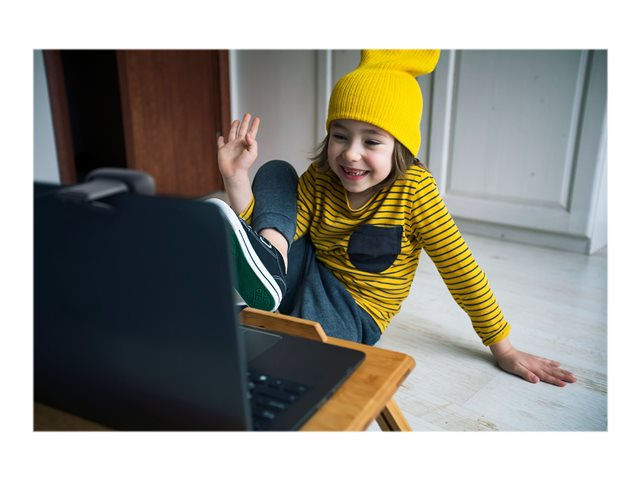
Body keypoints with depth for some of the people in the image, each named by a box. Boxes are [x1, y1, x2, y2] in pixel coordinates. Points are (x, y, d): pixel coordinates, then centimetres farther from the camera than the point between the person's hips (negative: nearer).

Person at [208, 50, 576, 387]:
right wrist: (236, 178, -26)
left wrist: (504, 350, -5)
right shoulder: (318, 180, -5)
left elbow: (459, 266, -11)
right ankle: (271, 265, -33)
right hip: (304, 276, 5)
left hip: (353, 314, -5)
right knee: (276, 171, -10)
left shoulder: (413, 187, -16)